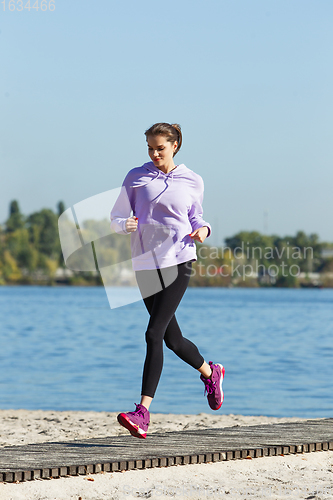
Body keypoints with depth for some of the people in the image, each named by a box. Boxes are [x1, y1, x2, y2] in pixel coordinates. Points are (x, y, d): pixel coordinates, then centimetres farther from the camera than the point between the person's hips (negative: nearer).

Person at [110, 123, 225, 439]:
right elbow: (116, 218, 9)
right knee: (172, 339, 12)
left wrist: (203, 229, -2)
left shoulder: (192, 182, 8)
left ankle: (143, 412, -20)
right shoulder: (136, 177, 8)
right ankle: (210, 372, 42)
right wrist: (125, 224, -14)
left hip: (179, 261, -3)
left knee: (154, 334, -15)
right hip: (145, 264, 3)